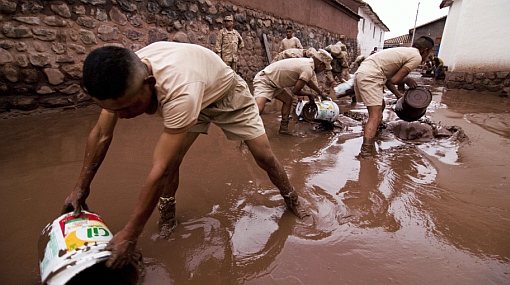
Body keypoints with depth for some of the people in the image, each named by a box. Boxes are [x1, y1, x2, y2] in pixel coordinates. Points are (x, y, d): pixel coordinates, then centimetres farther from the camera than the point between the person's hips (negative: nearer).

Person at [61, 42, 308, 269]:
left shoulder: (181, 91, -49)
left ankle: (291, 199, 26)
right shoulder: (123, 78, -27)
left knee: (264, 156, -3)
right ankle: (167, 214, 13)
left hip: (228, 97, -4)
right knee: (171, 160, -14)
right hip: (196, 100, 5)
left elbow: (160, 171, -44)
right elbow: (100, 136, -13)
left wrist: (130, 234, -34)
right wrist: (81, 188, -7)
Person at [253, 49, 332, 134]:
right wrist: (309, 95, 7)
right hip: (263, 81, -10)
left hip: (271, 82, 10)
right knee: (259, 108, -27)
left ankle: (284, 128, 19)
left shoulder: (307, 62, 12)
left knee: (288, 100, 14)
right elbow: (295, 91, -11)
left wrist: (320, 92, 44)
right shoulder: (308, 70, -19)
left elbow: (308, 81, 32)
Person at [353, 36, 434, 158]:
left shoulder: (404, 52, 29)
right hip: (370, 76, -10)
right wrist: (407, 80, 14)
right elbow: (394, 80, -6)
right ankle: (366, 152, -28)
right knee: (376, 116, -16)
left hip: (360, 73, 10)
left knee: (380, 106, 26)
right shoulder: (416, 57, 1)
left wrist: (398, 94, 29)